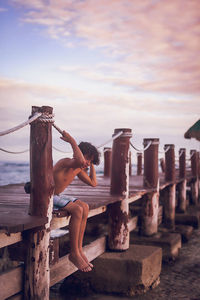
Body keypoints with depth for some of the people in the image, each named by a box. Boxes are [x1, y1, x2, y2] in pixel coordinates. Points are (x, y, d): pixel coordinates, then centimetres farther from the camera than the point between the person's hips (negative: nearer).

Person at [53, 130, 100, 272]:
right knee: (77, 210, -25)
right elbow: (80, 161, -45)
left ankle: (79, 249, -7)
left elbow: (93, 183, 17)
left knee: (84, 207, -10)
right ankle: (74, 253, -14)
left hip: (57, 196, 9)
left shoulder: (78, 169, 8)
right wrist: (72, 141, -34)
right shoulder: (67, 162, -21)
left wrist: (91, 164, 14)